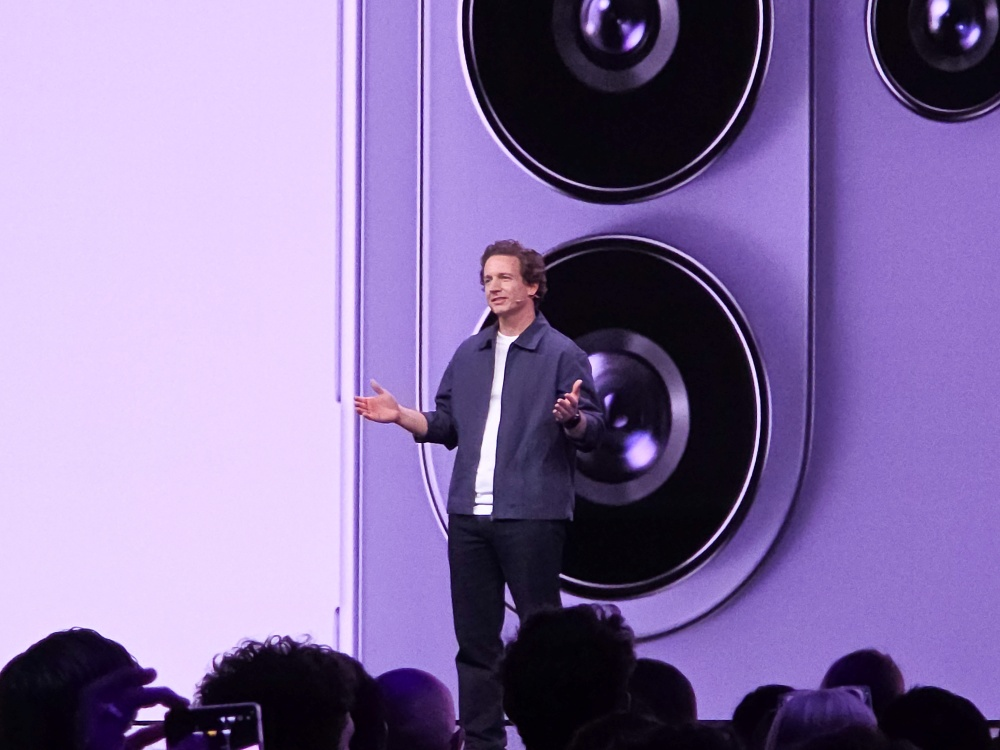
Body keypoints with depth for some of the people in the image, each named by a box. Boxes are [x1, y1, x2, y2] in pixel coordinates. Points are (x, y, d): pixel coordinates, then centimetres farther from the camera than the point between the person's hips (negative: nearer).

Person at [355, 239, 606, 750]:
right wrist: (400, 416, 5)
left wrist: (573, 418, -26)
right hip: (469, 515, 6)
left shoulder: (561, 354, 0)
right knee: (475, 635, 6)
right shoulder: (469, 355, 17)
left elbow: (594, 429, -4)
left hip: (531, 515, -6)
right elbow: (446, 425, 21)